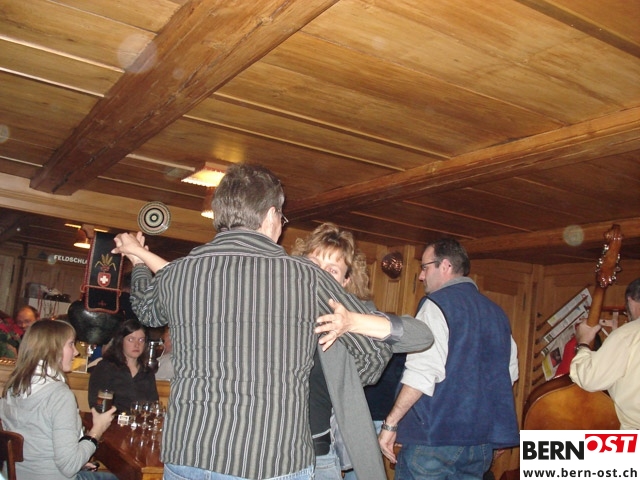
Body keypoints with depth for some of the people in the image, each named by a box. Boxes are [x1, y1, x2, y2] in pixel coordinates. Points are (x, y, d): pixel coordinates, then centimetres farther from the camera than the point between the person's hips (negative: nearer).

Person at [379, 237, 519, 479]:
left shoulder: (438, 305, -9)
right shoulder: (496, 312, 13)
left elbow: (422, 373, -19)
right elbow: (508, 372, 18)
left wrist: (390, 423, -13)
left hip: (435, 434, -7)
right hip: (482, 440, 7)